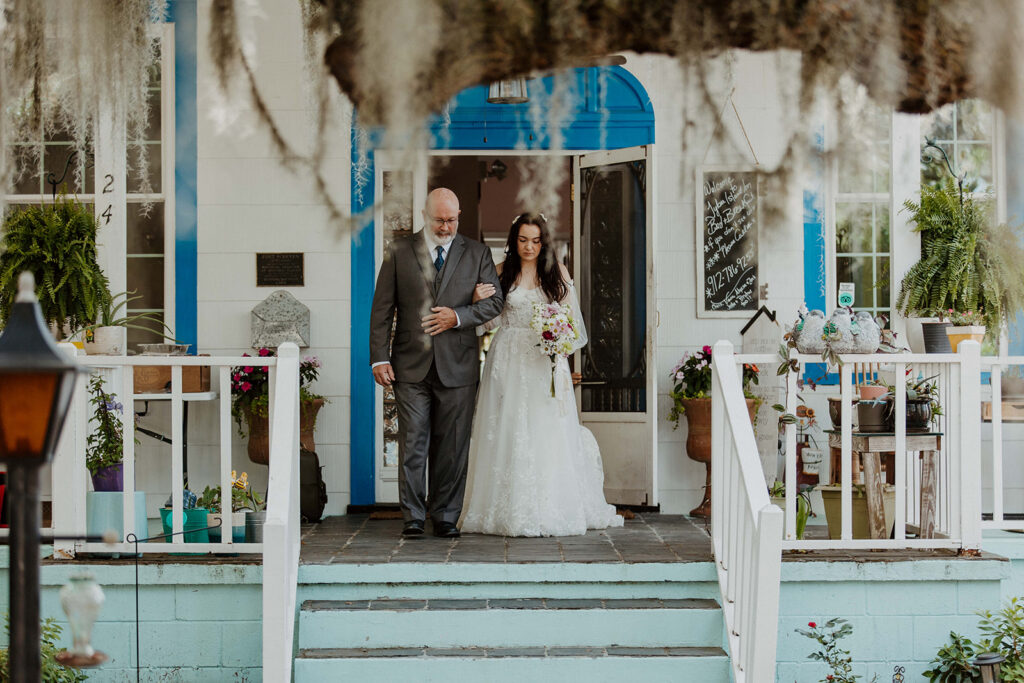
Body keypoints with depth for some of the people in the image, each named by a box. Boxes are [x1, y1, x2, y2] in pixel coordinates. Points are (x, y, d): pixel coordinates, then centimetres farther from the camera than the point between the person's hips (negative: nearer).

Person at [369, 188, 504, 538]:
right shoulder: (398, 252, 6)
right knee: (412, 443, -3)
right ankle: (413, 517, 4)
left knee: (452, 447, 3)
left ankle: (445, 517, 12)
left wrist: (457, 316, -10)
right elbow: (382, 308, 5)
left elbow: (494, 301, 6)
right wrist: (379, 358, -3)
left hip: (457, 366, 1)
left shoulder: (477, 253, 8)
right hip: (411, 366, -1)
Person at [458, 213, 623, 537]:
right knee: (508, 434, -1)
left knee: (547, 434, -2)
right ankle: (509, 512, 4)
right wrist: (478, 300, -13)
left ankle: (550, 512, 5)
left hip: (546, 362, 0)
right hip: (509, 361, 0)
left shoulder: (557, 272, 7)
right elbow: (490, 320, 7)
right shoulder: (502, 273, 6)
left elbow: (571, 317, 8)